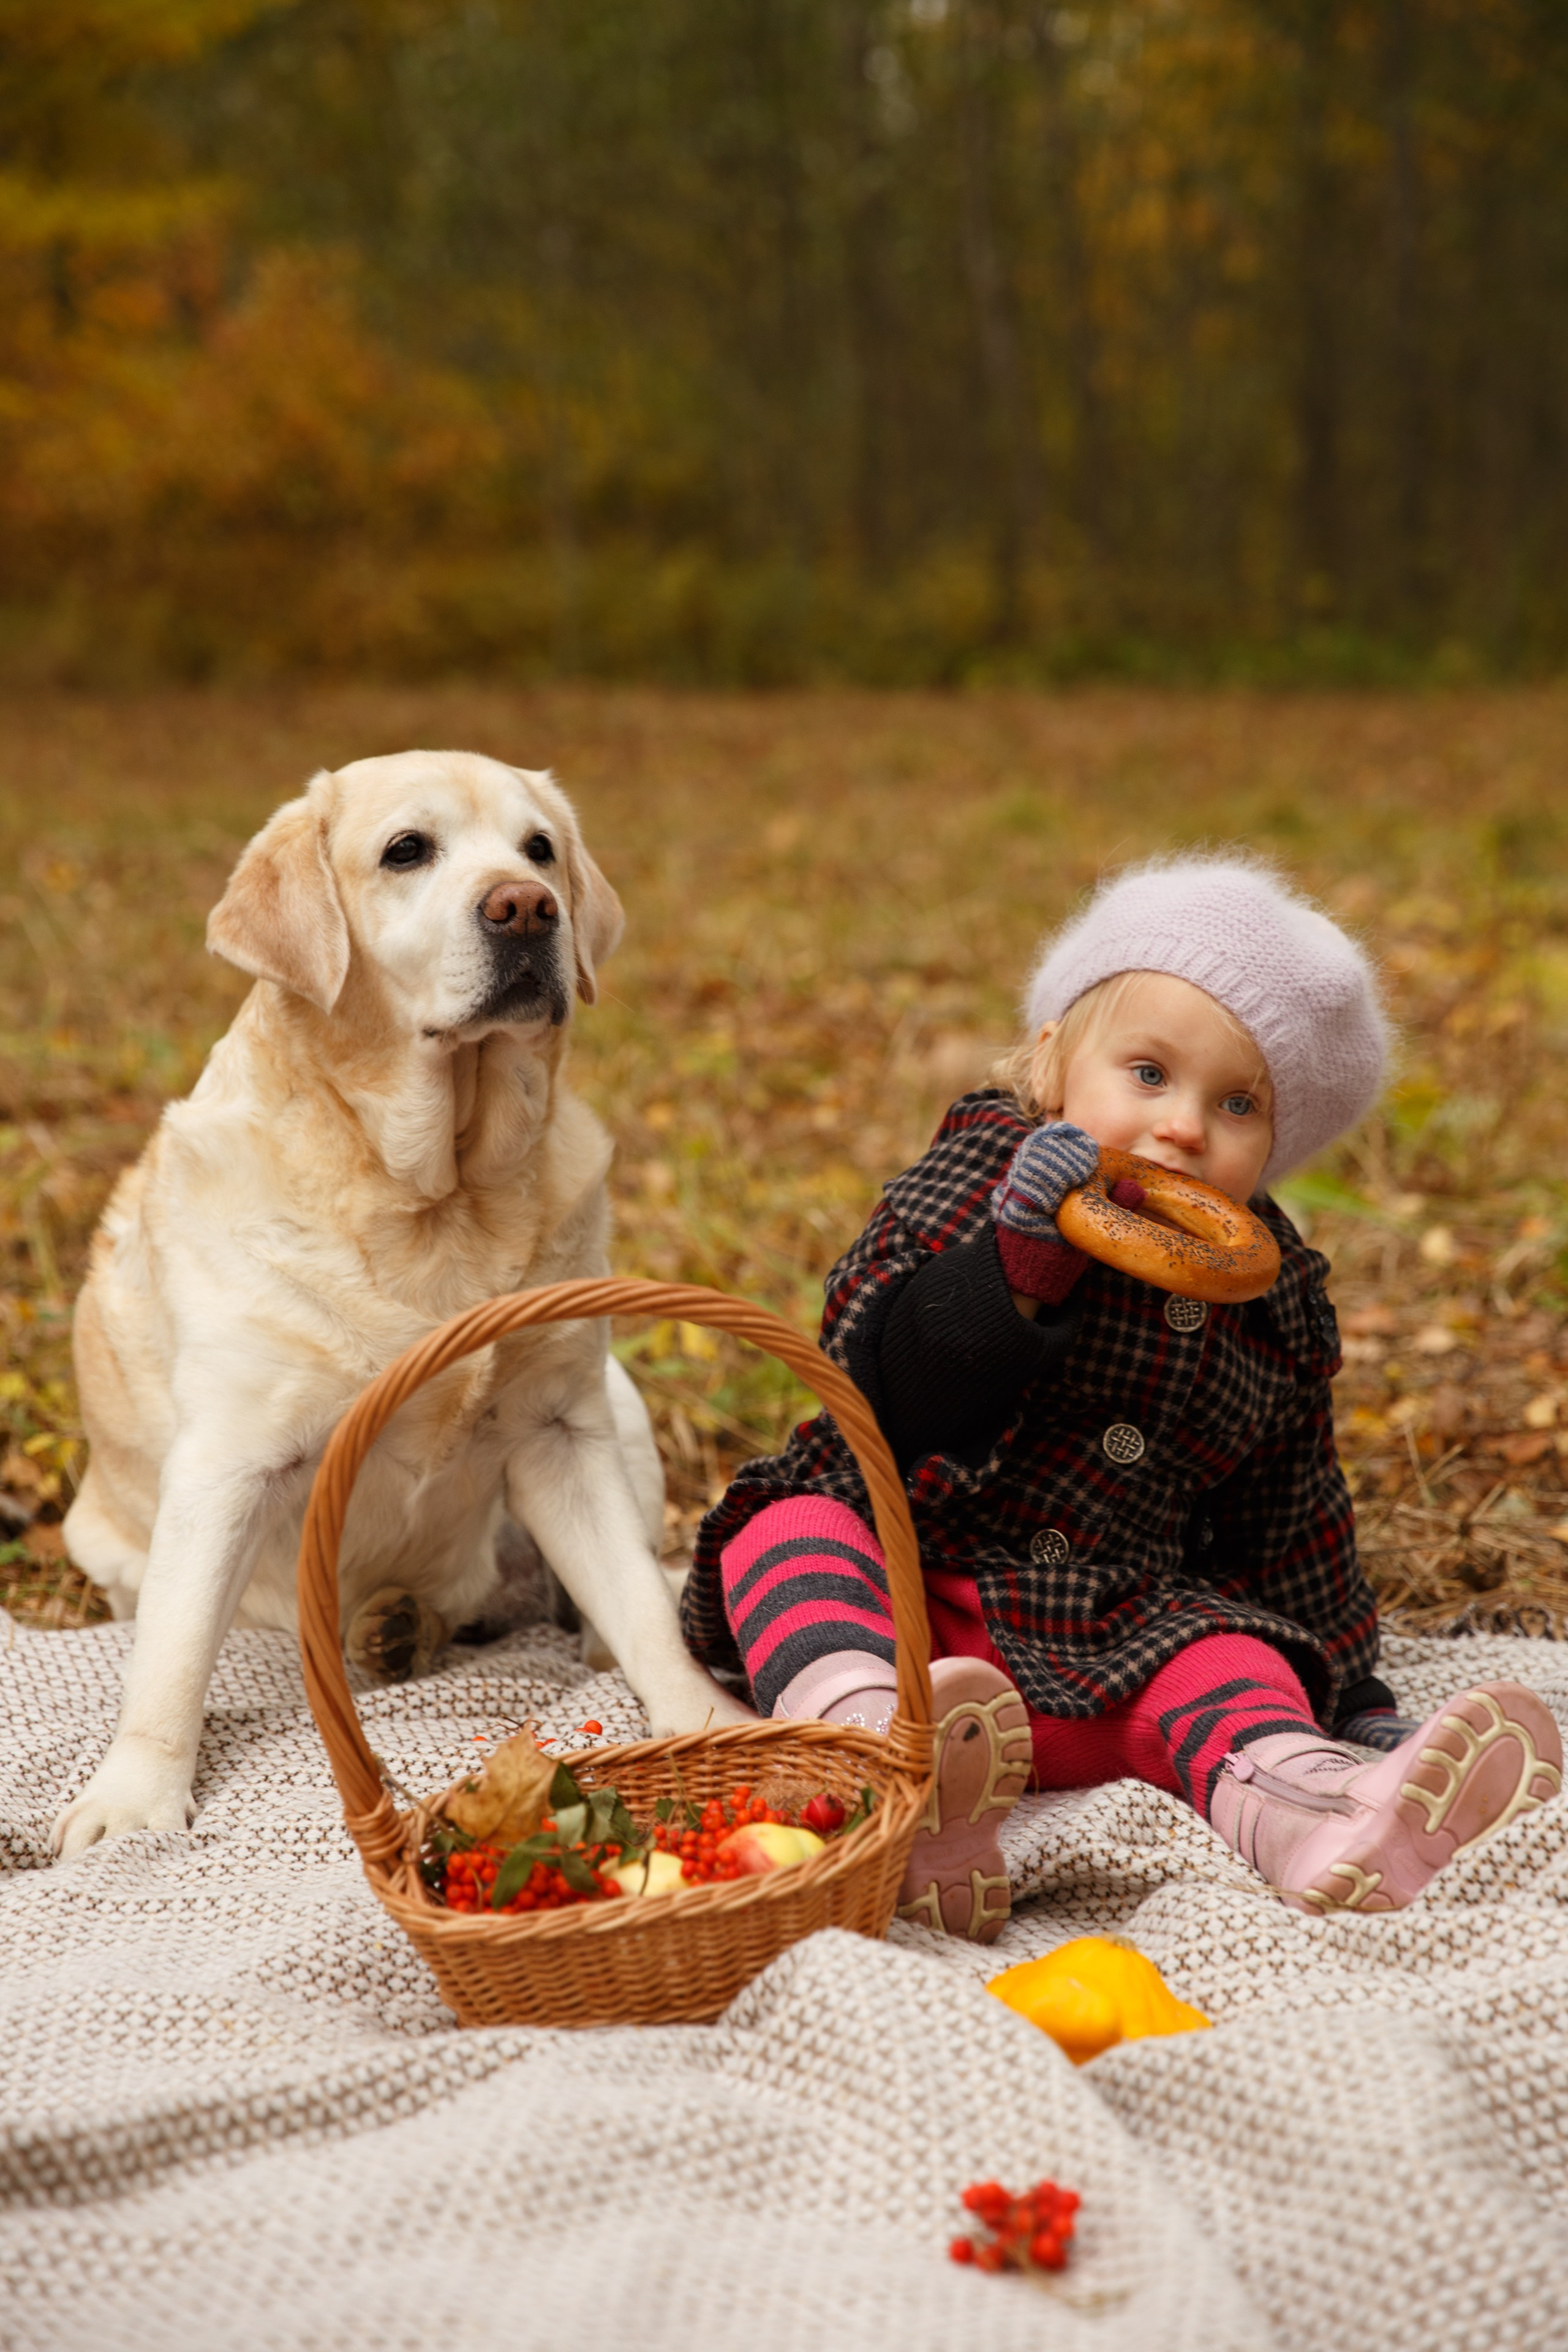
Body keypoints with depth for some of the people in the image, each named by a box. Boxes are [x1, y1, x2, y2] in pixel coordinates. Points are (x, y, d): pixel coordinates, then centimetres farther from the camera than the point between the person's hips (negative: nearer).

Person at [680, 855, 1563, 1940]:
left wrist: (1348, 1685, 17)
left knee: (1229, 1657, -26)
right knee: (792, 1533, -28)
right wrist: (1020, 1261, -28)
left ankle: (1298, 1813, -59)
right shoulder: (975, 1185, -3)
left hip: (1109, 1644, 2)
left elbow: (1288, 1517, 20)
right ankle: (880, 1752, -58)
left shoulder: (1274, 1299, 8)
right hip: (906, 1573, -1)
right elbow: (876, 1384, -16)